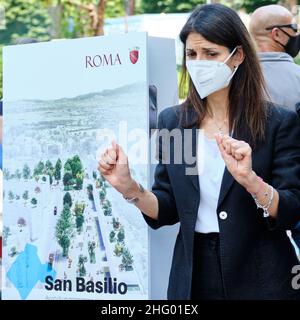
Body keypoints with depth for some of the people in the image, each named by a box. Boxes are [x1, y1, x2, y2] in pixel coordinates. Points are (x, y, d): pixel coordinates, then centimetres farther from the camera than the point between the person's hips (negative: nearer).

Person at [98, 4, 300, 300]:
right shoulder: (172, 121, 2)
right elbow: (166, 212, 3)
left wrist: (250, 179, -28)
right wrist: (129, 188, -14)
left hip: (260, 280, -3)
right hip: (193, 276, 3)